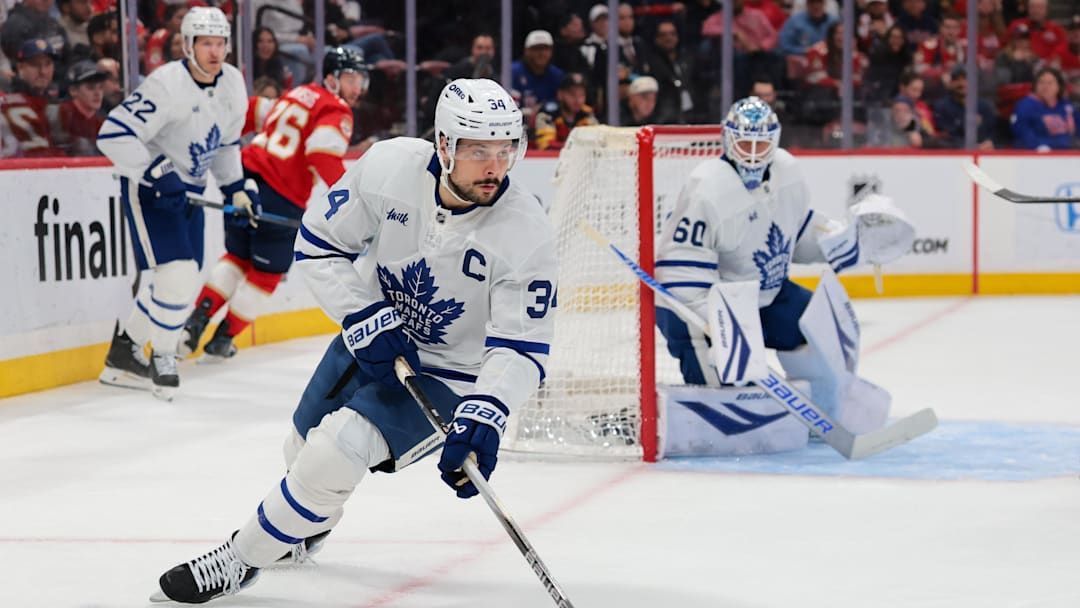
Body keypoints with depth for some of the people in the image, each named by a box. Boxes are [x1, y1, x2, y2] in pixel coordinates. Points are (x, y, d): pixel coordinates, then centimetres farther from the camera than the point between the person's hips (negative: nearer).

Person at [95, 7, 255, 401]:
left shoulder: (233, 84, 0)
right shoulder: (167, 84, -24)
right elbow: (113, 135, -27)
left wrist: (236, 187, 8)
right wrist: (157, 173, -30)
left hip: (188, 190, 8)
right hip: (148, 189, -8)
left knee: (182, 286, 10)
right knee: (178, 276, -17)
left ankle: (124, 353, 26)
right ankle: (163, 358, 3)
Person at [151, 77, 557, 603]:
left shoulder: (527, 233, -27)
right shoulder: (389, 166, -21)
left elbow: (522, 347, -25)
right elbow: (318, 245, -9)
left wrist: (483, 415, -41)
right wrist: (364, 319, -20)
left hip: (446, 375, -4)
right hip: (370, 339, 4)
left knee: (337, 451, -22)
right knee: (305, 448, 20)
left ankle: (239, 561, -1)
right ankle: (305, 532, 57)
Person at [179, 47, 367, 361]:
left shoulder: (299, 94, 19)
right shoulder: (336, 112, -6)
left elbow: (256, 111, 28)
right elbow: (324, 157, -22)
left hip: (247, 174, 8)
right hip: (281, 197, -8)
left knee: (238, 256, 22)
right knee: (267, 272, 8)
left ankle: (198, 319, 9)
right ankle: (222, 339, 13)